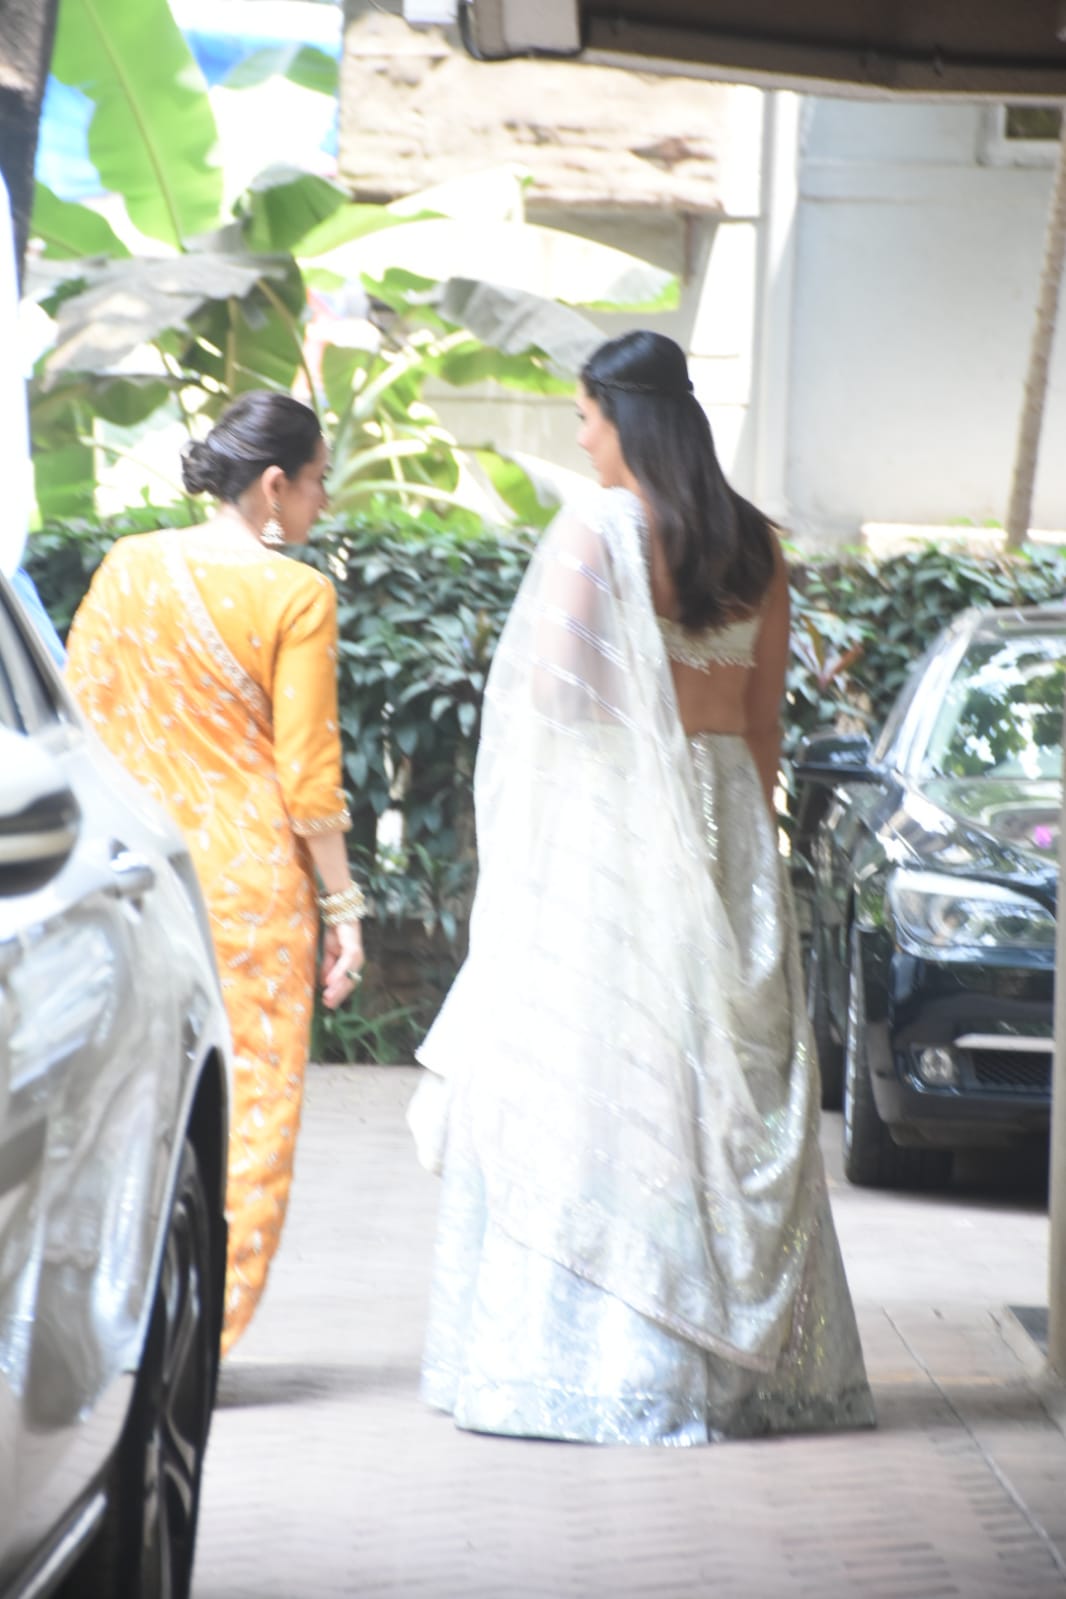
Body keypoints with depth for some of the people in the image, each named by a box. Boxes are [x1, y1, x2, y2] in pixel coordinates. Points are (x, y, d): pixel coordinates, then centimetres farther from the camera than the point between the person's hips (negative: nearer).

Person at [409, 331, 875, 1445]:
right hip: (725, 818, 6)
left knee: (591, 1073, -2)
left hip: (609, 815, -5)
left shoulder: (594, 533, -9)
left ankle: (578, 1357, -1)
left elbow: (558, 691, -14)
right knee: (730, 1084, 8)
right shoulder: (754, 547, 9)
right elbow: (766, 714, 13)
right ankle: (743, 1352, 12)